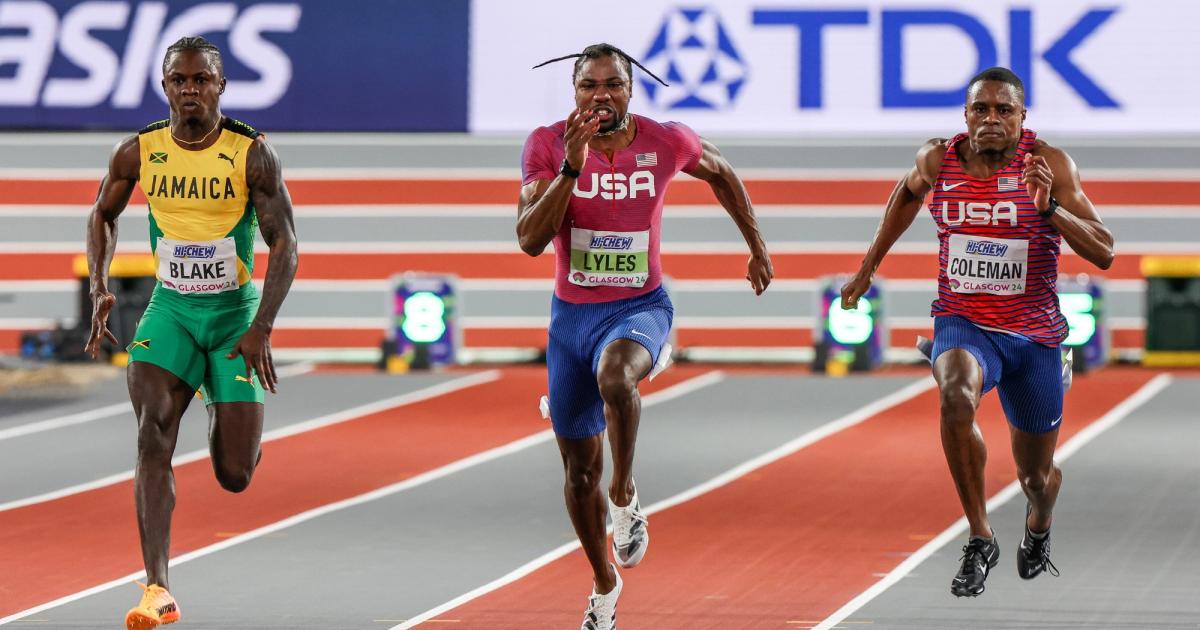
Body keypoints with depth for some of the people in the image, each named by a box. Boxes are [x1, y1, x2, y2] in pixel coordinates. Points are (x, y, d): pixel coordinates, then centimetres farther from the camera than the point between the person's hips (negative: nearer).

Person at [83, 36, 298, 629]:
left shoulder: (252, 154, -12)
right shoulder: (139, 152, -4)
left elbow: (284, 245, -11)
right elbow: (103, 214, 15)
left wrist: (261, 328, -21)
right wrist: (99, 288, 2)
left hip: (234, 313, -1)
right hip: (169, 310, 1)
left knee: (235, 476, -2)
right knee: (152, 434, -22)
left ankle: (225, 419, 38)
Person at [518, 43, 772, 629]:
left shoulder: (667, 142, -9)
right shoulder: (547, 145, -11)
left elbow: (720, 173, 13)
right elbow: (530, 240, -20)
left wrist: (757, 247, 18)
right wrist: (572, 167, -29)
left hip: (640, 308, -2)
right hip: (572, 313, 2)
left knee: (615, 376, -39)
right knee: (579, 468, 11)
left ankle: (625, 495, -17)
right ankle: (604, 583, 34)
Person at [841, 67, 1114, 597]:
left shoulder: (1049, 164, -13)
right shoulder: (939, 159, -5)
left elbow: (1103, 254, -18)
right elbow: (909, 192, 20)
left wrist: (1050, 207, -33)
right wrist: (870, 265, 21)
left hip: (1034, 336, 0)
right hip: (963, 326, 0)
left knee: (1036, 476, 15)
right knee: (956, 397, -36)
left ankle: (1038, 530, 55)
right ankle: (980, 542, -24)